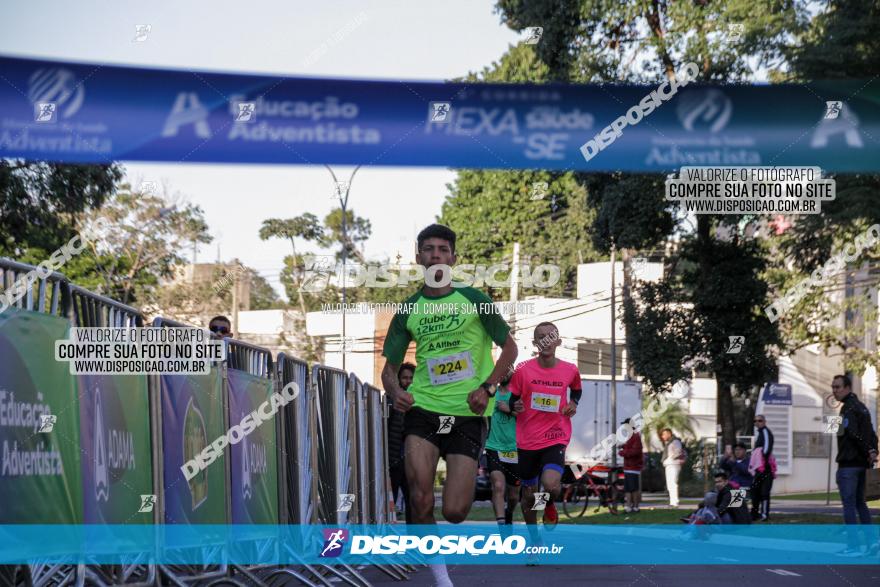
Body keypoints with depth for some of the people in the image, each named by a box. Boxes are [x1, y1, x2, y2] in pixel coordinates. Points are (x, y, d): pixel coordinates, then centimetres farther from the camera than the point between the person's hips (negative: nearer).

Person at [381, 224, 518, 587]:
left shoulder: (473, 300, 3)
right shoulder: (408, 310, 9)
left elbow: (509, 347, 7)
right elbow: (390, 365, 12)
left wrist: (487, 387, -9)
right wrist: (395, 391, -11)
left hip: (468, 413, -1)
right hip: (423, 408, 2)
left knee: (454, 511, -9)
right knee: (420, 499, -17)